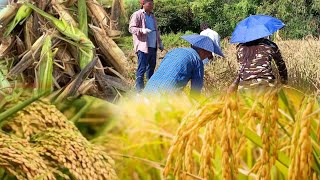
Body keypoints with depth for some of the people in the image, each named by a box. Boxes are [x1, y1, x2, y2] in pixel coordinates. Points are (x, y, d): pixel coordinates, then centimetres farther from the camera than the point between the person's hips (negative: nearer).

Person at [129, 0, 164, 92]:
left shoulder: (152, 16, 19)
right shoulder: (137, 15, -5)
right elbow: (131, 28, -11)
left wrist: (160, 42, 24)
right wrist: (142, 30, -28)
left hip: (153, 47, 8)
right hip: (143, 46, -8)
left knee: (151, 67, 14)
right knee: (142, 69, -7)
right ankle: (140, 90, -3)